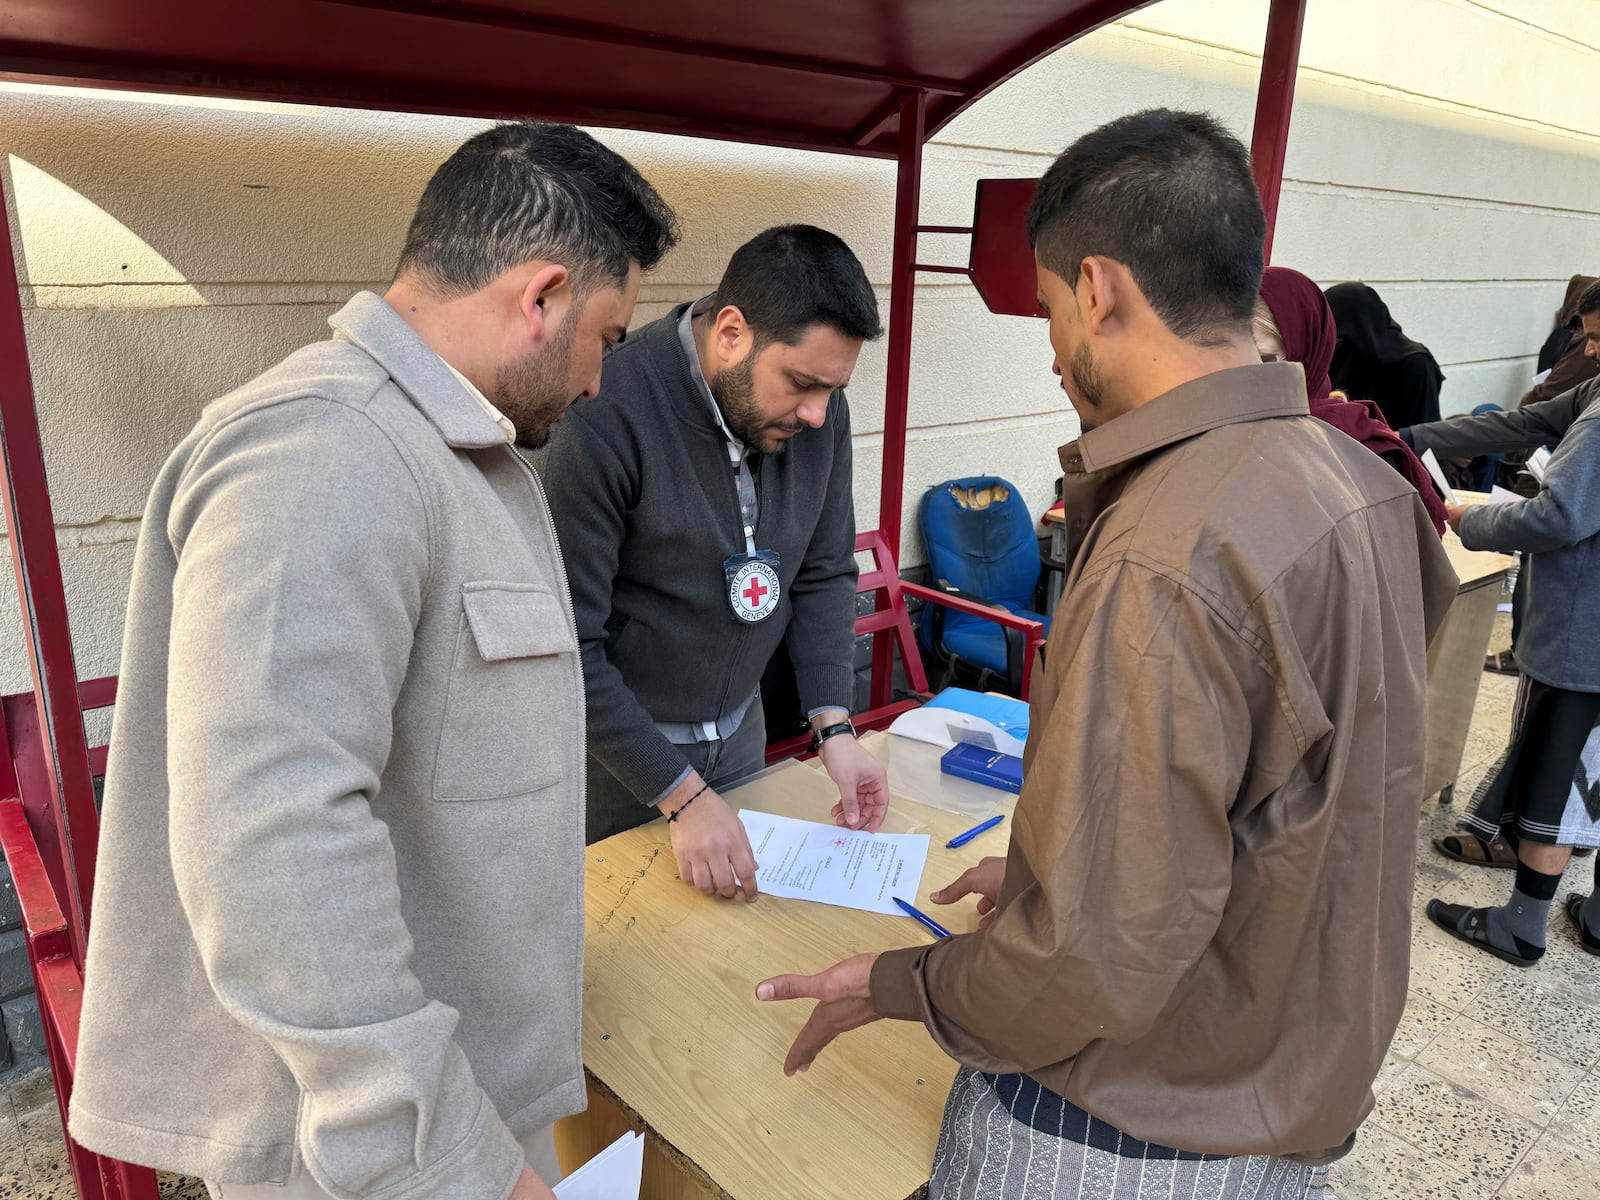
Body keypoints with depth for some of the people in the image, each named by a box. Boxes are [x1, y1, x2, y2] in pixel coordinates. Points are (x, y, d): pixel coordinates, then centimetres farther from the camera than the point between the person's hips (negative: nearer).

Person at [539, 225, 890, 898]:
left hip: (739, 729, 6)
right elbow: (568, 648, -25)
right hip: (614, 743, -5)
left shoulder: (818, 408, -9)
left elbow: (825, 573, 2)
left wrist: (834, 725, -9)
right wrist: (682, 795, -24)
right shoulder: (608, 419, -29)